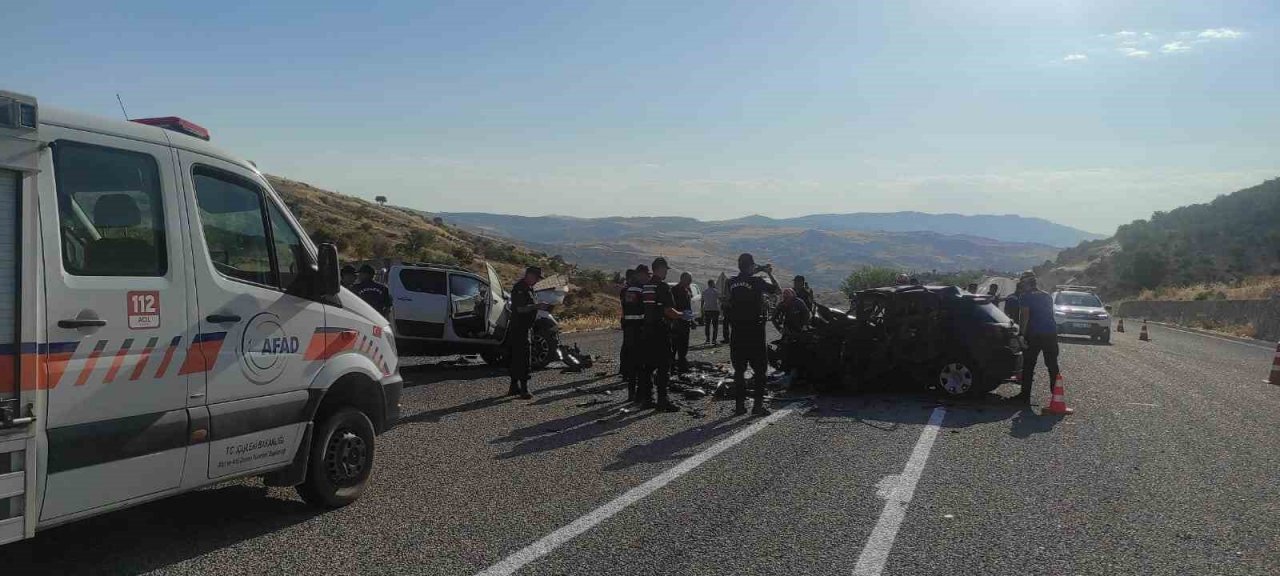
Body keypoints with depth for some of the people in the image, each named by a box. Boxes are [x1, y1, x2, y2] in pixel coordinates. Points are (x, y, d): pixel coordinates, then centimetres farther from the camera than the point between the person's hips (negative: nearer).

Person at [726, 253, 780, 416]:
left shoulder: (731, 282, 1)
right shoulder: (757, 282, -11)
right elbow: (777, 290, 0)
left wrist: (753, 273, 22)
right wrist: (770, 274, 12)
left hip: (737, 333, 4)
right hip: (755, 331, -4)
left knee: (739, 369, 10)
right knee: (759, 369, 5)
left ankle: (739, 404, 12)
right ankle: (758, 405, 1)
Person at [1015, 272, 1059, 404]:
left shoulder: (1025, 297, -5)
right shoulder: (1047, 296, 16)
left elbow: (1024, 317, -12)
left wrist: (1022, 333, -8)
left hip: (1035, 334, -5)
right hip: (1051, 333, 6)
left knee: (1028, 365, 1)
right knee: (1052, 365, 10)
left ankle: (1025, 395, 0)